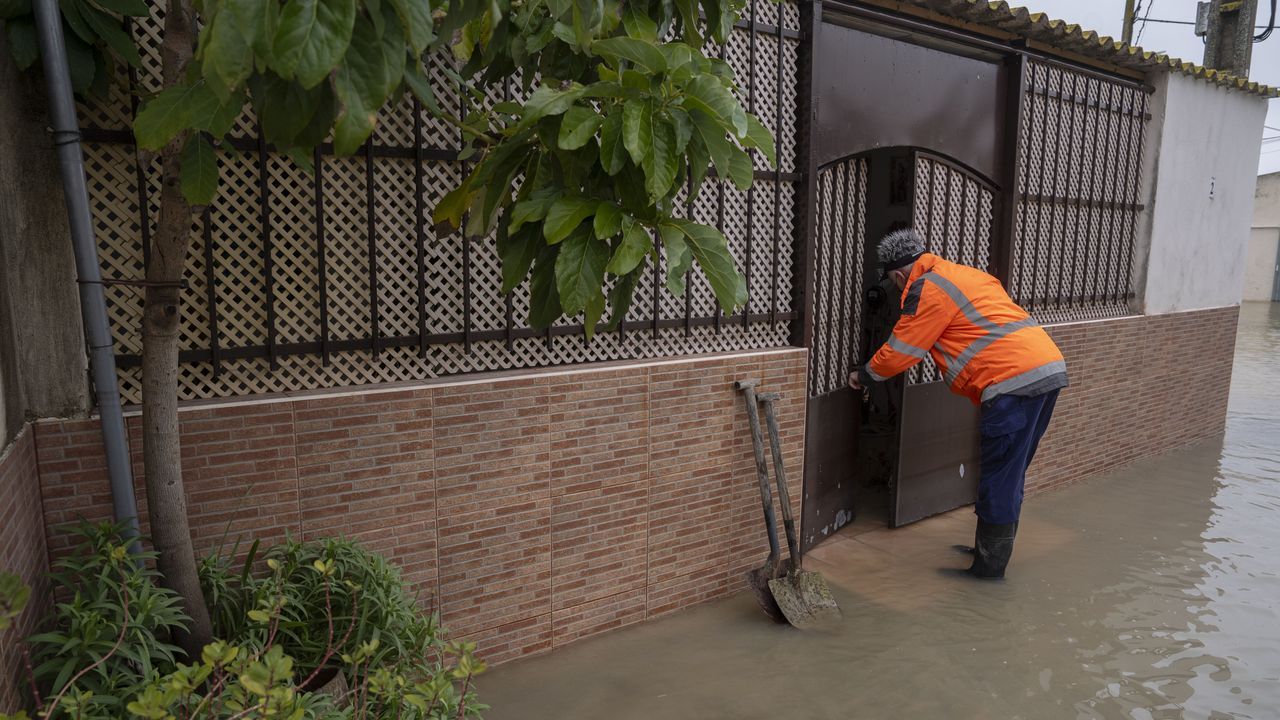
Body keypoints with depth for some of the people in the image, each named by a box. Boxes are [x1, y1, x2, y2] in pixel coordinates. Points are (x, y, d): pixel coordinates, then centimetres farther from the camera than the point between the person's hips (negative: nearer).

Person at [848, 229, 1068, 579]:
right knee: (1010, 474, 18)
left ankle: (989, 566, 7)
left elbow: (901, 350, -2)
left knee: (1000, 479, -2)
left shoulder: (927, 288, -5)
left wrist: (864, 376, 14)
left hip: (1015, 378, -10)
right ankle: (991, 549, 29)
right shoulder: (966, 274, 23)